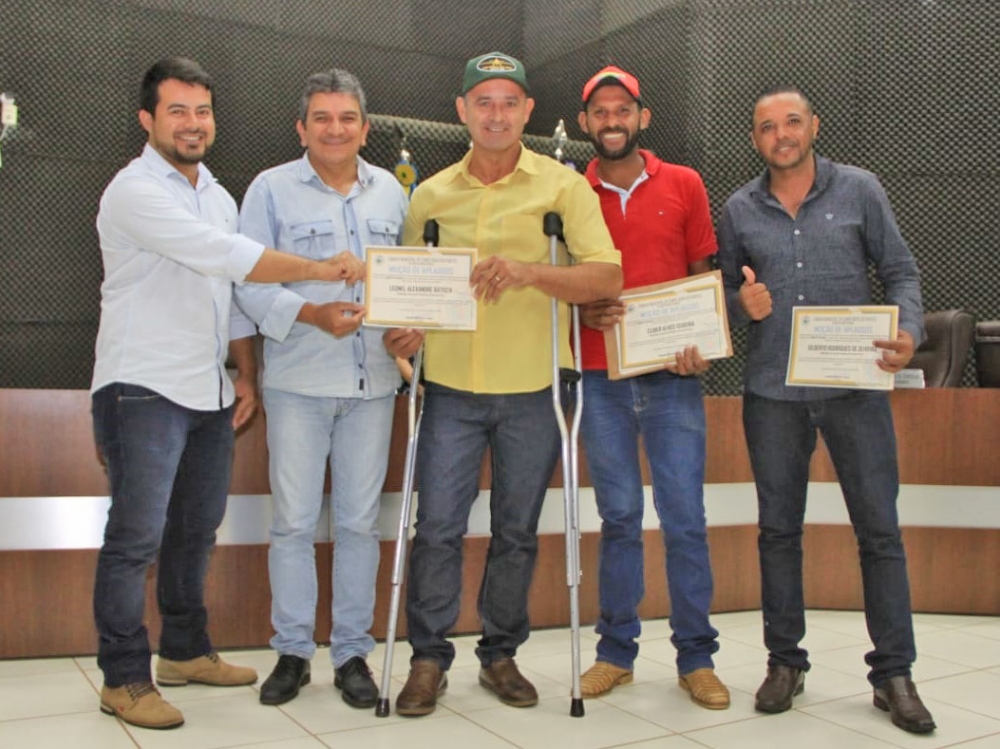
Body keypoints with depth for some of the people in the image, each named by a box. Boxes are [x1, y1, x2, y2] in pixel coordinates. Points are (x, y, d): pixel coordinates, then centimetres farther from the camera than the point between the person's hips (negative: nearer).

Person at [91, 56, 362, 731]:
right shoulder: (136, 191, -10)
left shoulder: (217, 195, 16)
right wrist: (319, 269, -23)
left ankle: (187, 651, 28)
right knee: (137, 537, -4)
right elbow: (222, 255, -22)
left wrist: (246, 375, 12)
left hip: (208, 394, 8)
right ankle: (124, 679, 7)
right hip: (144, 389, -8)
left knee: (196, 531, 14)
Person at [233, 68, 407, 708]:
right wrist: (313, 314, -17)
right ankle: (292, 651, 18)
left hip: (373, 383, 3)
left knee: (360, 521, 7)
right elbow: (250, 283, -3)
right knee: (294, 520, 3)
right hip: (298, 382, -2)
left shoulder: (390, 191, 13)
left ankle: (353, 653, 20)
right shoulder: (272, 188, 2)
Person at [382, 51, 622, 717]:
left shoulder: (562, 185, 1)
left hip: (531, 390, -1)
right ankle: (429, 658, 17)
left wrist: (531, 271, -24)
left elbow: (608, 276, -9)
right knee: (438, 526, 0)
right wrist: (407, 328, -4)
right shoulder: (432, 194, 10)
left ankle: (501, 654, 27)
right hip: (452, 387, 2)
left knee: (517, 532, 9)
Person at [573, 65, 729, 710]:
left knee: (685, 518, 1)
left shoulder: (684, 185, 7)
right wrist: (583, 312, -10)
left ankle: (697, 657, 13)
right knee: (619, 517, 7)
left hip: (673, 375, 0)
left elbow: (706, 275, 9)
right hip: (601, 377, 1)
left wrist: (701, 343, -7)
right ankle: (617, 651, 19)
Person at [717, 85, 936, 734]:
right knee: (779, 530, 9)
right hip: (773, 393, 2)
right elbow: (726, 294, 13)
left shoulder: (859, 190, 4)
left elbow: (901, 271, 5)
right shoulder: (739, 210, 7)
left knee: (880, 529, 1)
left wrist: (910, 329, -13)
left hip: (855, 385, -1)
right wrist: (743, 304, -10)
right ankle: (785, 661, 23)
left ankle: (894, 672, 15)